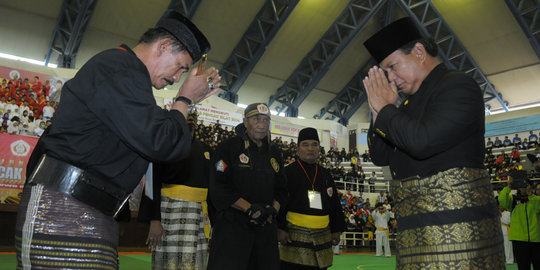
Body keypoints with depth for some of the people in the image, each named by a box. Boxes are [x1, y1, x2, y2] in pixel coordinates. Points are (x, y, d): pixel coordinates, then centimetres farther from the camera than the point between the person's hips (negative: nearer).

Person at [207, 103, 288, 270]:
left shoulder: (274, 153, 14)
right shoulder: (229, 147, -4)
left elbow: (281, 189, 17)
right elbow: (218, 188, -11)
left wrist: (273, 209, -4)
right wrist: (249, 209, -17)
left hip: (266, 227, 5)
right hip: (232, 225, -5)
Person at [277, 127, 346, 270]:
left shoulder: (325, 175, 14)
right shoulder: (288, 172, -2)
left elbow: (335, 205, 18)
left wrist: (336, 230, 14)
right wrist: (280, 229, -14)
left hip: (322, 237, 5)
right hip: (294, 236, -5)